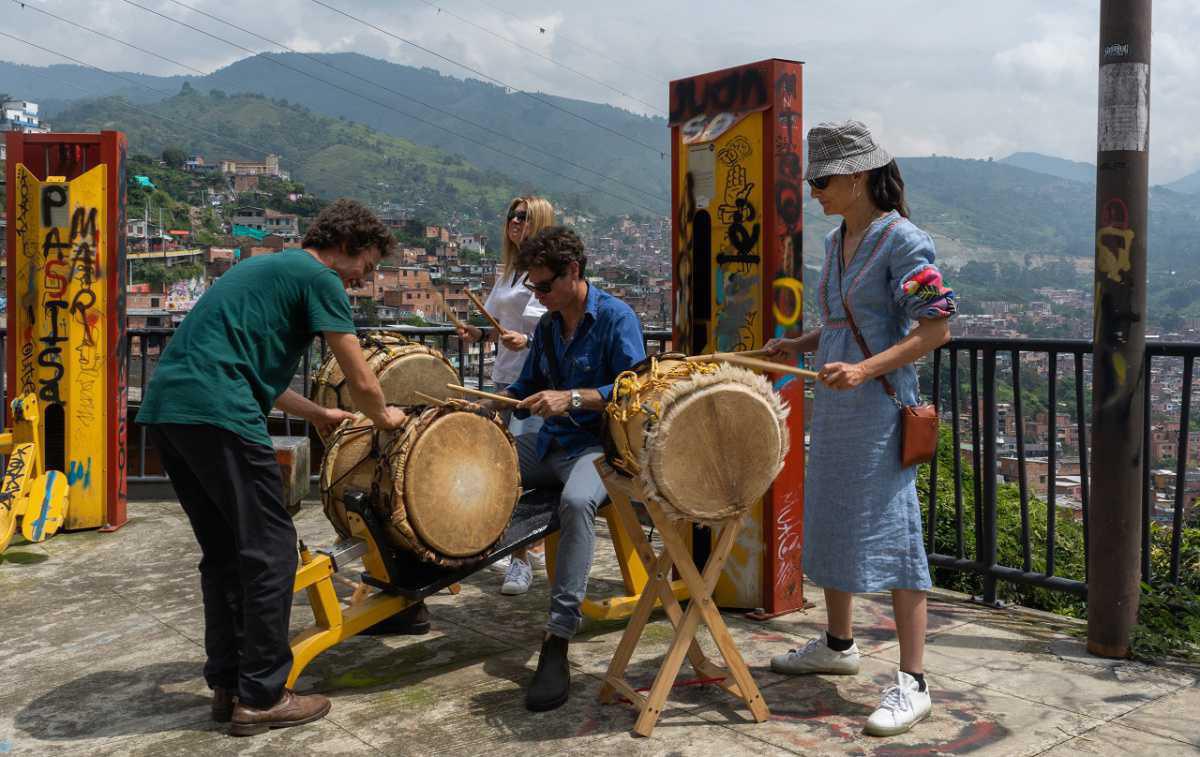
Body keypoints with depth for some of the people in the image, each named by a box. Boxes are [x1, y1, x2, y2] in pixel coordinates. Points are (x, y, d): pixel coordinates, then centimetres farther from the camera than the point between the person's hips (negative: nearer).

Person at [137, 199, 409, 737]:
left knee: (223, 551, 16)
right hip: (215, 412, -10)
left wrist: (317, 414, 37)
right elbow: (361, 381, -2)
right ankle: (260, 697, 5)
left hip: (163, 406, 10)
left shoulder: (267, 268, 28)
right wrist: (383, 416, 19)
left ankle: (227, 686, 22)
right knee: (269, 551, -1)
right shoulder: (319, 278, 0)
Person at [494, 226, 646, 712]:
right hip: (548, 443, 8)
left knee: (576, 500, -39)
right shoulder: (547, 327, 13)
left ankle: (558, 643, -38)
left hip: (598, 444, -8)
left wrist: (572, 398, -28)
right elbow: (527, 389, 22)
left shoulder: (616, 317, -9)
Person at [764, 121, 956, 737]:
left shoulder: (901, 240, -12)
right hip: (833, 404, 9)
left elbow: (936, 328, -16)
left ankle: (912, 683, 1)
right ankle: (838, 645, 33)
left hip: (879, 406, -9)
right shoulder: (837, 241, 13)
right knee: (829, 520, 16)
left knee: (890, 531, -7)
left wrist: (865, 369, -25)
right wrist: (799, 345, 7)